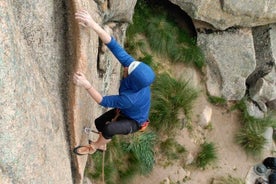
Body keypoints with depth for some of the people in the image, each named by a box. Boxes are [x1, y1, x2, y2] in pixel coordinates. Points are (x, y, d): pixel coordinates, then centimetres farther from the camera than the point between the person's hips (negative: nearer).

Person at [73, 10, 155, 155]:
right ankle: (102, 145, 42)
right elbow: (114, 46, -37)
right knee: (99, 122, 12)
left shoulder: (131, 98, -46)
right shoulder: (134, 67, -31)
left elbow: (104, 101, -34)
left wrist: (86, 85, -45)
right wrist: (93, 25, -48)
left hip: (134, 122, -7)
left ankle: (94, 146, 1)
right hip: (124, 111, 7)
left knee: (108, 129, -32)